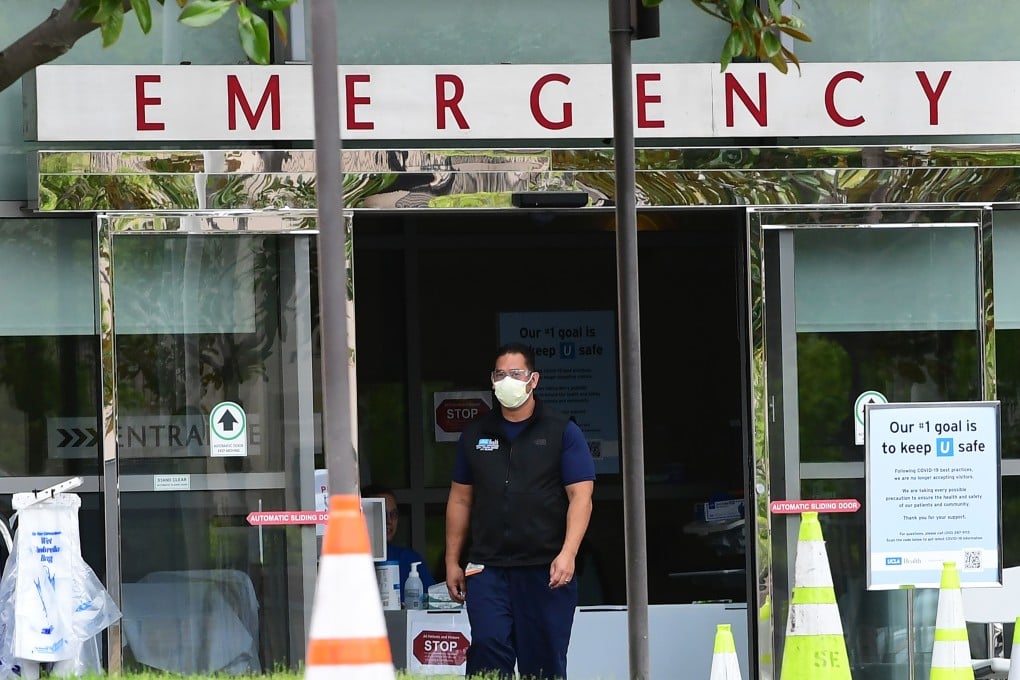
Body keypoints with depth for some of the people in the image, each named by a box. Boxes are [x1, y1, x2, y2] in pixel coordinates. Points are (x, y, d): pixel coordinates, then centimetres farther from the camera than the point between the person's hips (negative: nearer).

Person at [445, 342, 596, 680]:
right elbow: (460, 499, 18)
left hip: (546, 570, -2)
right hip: (487, 569, 2)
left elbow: (581, 496, -3)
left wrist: (567, 554, -16)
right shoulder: (475, 434, 14)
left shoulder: (563, 432, 4)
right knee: (488, 649, -13)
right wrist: (452, 561, 13)